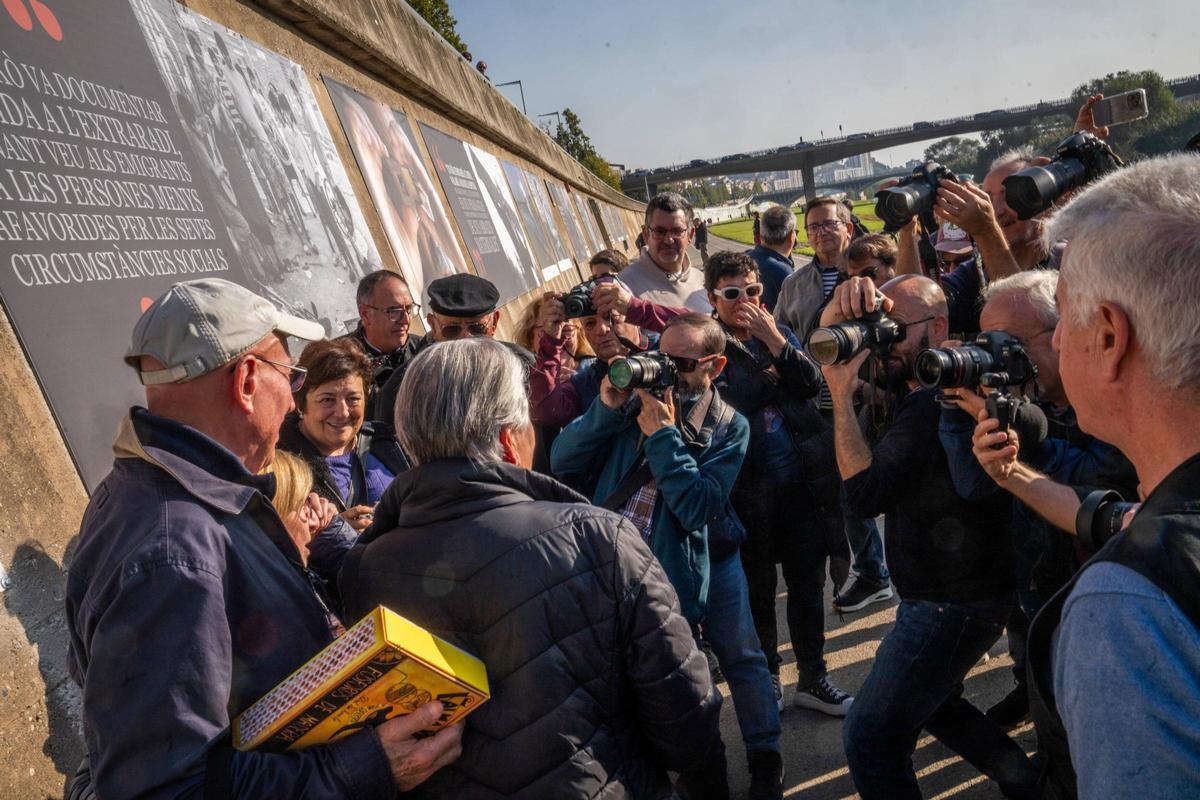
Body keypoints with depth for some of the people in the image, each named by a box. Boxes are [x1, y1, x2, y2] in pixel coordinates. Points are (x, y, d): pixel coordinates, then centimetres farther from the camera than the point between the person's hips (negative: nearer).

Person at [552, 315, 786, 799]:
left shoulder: (728, 427, -10)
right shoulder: (634, 402, -4)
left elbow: (697, 507, -24)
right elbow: (563, 465, -11)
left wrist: (662, 434, -27)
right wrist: (606, 408, -23)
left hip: (704, 557, -1)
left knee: (742, 658, 11)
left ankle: (764, 755, 33)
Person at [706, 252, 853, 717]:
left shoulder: (780, 332, 10)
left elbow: (812, 382, -6)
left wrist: (774, 341, -13)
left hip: (799, 481, 4)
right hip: (750, 488, -4)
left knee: (808, 581, 11)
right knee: (759, 588, 11)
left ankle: (812, 679, 26)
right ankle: (766, 677, 30)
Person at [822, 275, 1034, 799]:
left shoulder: (938, 400, -24)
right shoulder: (910, 380, 5)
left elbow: (865, 493, -29)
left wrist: (842, 396, -24)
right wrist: (844, 306, -12)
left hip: (953, 605, -10)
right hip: (936, 594, 11)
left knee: (870, 737, -8)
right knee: (933, 703, 30)